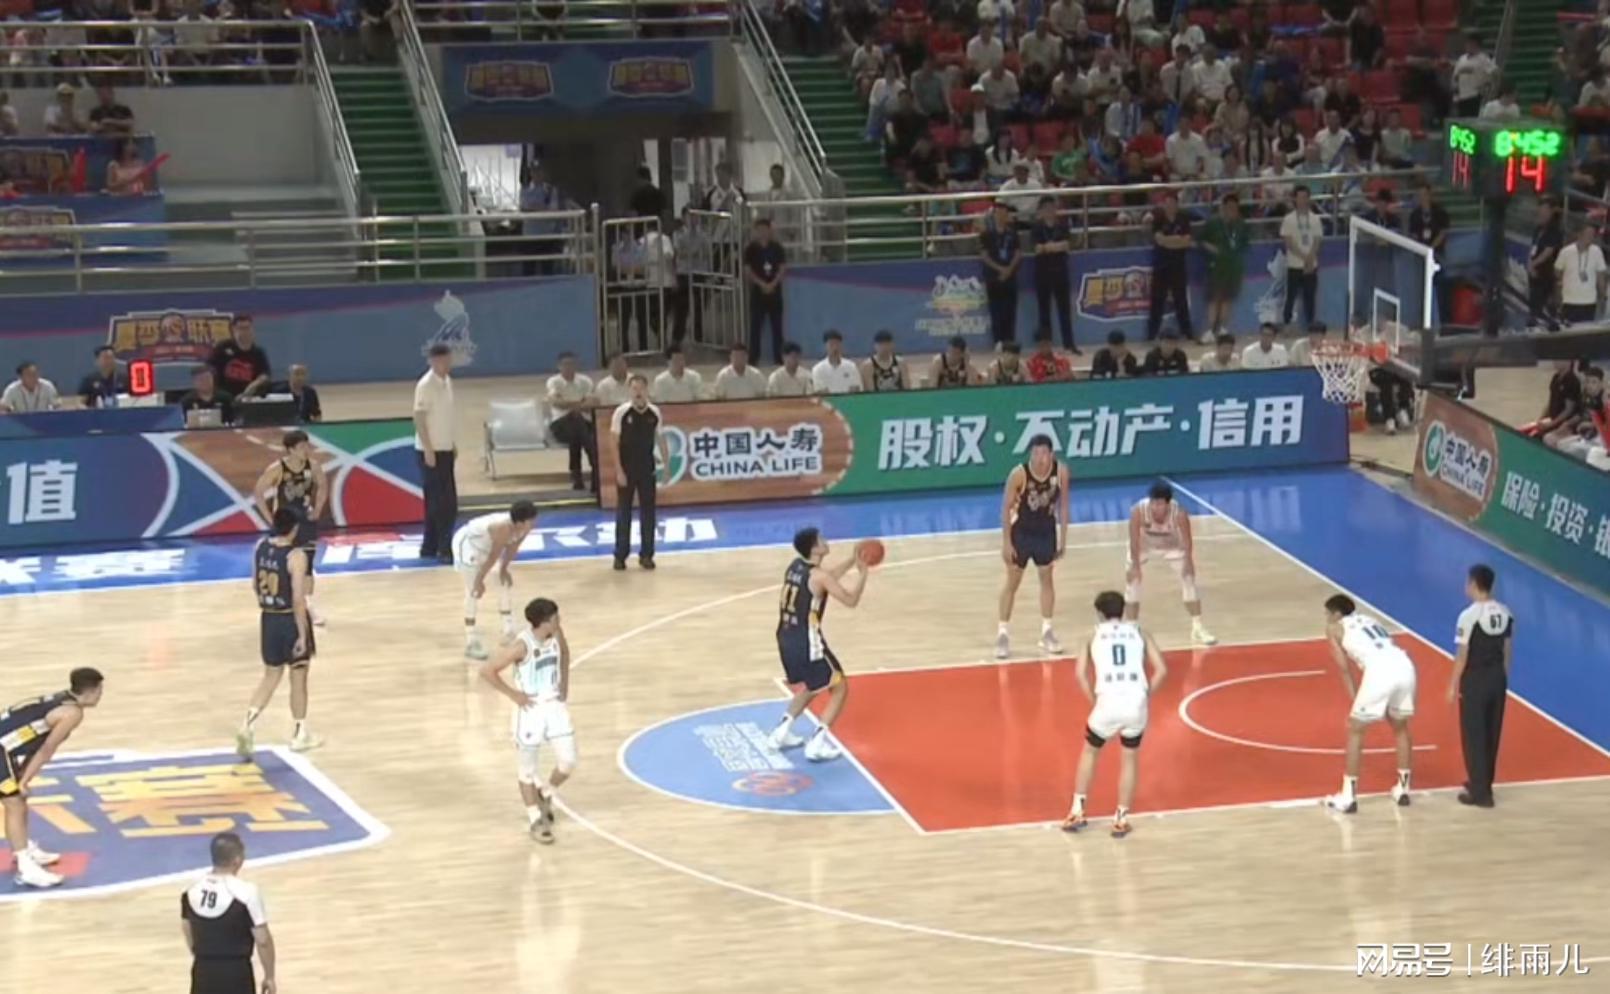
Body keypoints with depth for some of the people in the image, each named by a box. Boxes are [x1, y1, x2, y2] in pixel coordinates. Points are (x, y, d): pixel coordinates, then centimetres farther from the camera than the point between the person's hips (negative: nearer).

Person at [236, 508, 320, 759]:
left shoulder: (260, 547, -2)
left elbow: (255, 585, 10)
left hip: (268, 619, 6)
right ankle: (299, 735, 22)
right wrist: (302, 634, -18)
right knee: (298, 678, 11)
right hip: (291, 620, -6)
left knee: (271, 675, 17)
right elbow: (298, 599, -22)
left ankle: (248, 724, 1)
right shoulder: (296, 556, -21)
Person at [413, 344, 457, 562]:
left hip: (445, 449, 8)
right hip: (431, 451, -8)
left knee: (437, 501, 11)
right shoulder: (426, 385, -16)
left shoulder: (447, 381, 10)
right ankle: (444, 549, -7)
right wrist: (428, 449, -20)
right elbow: (419, 418, -17)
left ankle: (429, 547, 16)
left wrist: (453, 444, 17)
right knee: (446, 502, -10)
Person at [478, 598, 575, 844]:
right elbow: (487, 671, -22)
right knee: (529, 769, 8)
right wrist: (513, 694, -16)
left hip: (555, 705, 5)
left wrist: (564, 682, 8)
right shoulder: (521, 646, -24)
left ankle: (545, 794, 31)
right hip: (531, 709, -5)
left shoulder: (556, 636, -6)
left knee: (568, 763, 1)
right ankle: (536, 820, 23)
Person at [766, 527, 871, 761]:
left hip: (786, 639, 8)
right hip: (806, 642, -8)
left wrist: (852, 561, 25)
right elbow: (851, 600, -10)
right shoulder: (818, 575, -16)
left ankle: (781, 734, 27)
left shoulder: (795, 566, 9)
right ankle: (817, 745, -2)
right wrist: (862, 572, 1)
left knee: (810, 687, 30)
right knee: (840, 689, 5)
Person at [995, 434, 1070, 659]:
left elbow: (1063, 503, -3)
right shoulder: (1019, 474, -26)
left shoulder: (1061, 471, -17)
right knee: (1012, 582, 5)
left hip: (1046, 532, 3)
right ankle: (1003, 633, 14)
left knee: (1047, 579, 12)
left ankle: (1046, 631, 23)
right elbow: (1006, 508, -17)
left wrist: (1063, 536, -1)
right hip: (1021, 532, -3)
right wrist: (1006, 542, -16)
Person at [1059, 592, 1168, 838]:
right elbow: (1161, 670, 7)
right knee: (1130, 758, 24)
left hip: (1108, 703, -1)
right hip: (1137, 703, 1)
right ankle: (1121, 819, 22)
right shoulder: (1139, 633, 19)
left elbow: (1079, 674, 3)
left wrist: (1094, 701, 12)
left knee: (1090, 752, 26)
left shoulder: (1094, 637, 16)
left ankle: (1077, 813, 25)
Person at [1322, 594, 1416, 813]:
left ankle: (1348, 797, 10)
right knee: (1400, 727, 28)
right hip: (1405, 666, 6)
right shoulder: (1370, 621, 36)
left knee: (1355, 729, 10)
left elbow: (1344, 667, 11)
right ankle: (1402, 789, 32)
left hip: (1380, 671, -6)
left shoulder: (1334, 628, 19)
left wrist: (1354, 697, 14)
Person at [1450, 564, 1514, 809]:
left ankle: (1480, 792, 3)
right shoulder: (1505, 613, 2)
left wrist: (1454, 685, -6)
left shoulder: (1469, 615, -18)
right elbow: (1508, 651, 9)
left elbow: (1462, 655, -15)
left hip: (1475, 679, -7)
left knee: (1474, 736, 2)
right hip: (1497, 677, 7)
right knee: (1491, 734, 17)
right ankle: (1483, 783, 29)